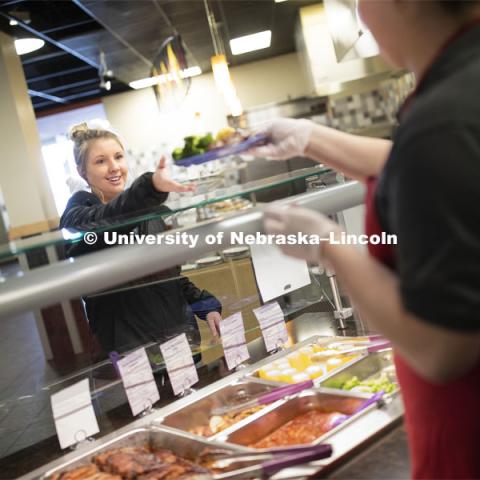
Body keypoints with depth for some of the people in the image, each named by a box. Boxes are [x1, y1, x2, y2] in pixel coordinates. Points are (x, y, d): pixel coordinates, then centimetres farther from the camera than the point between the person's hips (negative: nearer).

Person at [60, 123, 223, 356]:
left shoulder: (151, 210, 10)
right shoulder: (77, 216, -7)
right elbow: (104, 221, -31)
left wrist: (207, 306, 4)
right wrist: (151, 186, -48)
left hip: (180, 333, 5)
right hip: (127, 348, -5)